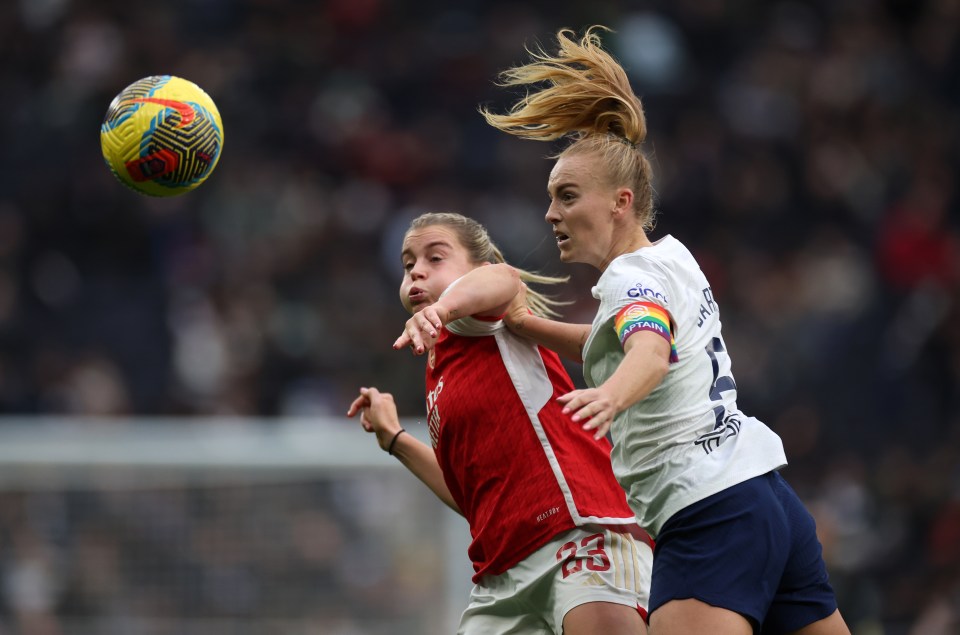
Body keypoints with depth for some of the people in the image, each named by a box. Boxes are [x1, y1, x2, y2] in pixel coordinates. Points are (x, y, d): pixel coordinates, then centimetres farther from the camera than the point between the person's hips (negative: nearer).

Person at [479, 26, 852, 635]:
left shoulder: (633, 277, -10)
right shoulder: (671, 256, 17)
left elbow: (650, 353, -32)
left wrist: (609, 397, -53)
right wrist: (527, 324, 23)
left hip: (713, 518, -10)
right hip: (772, 499, 10)